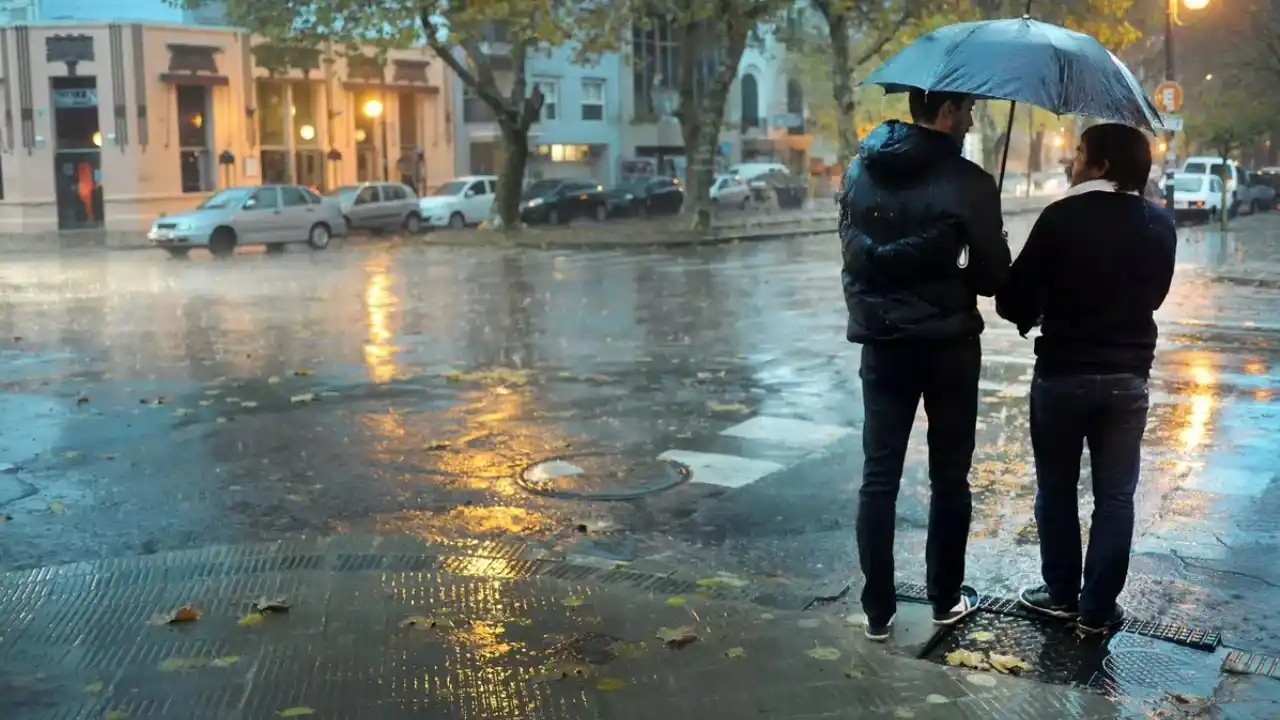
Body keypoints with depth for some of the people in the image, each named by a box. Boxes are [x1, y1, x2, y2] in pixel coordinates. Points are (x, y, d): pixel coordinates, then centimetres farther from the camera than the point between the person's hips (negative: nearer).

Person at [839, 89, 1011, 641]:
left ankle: (878, 609, 10)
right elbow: (993, 276, -8)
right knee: (948, 477, 11)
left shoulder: (860, 169, 2)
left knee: (878, 477, 7)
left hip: (881, 343, 4)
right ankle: (945, 598, 22)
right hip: (947, 346, -3)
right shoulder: (967, 183, -13)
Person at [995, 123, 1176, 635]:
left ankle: (1062, 594, 22)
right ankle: (1098, 608, 14)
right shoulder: (1161, 226, 1)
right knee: (1115, 496, 9)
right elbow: (1154, 294, 13)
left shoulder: (1062, 217, -14)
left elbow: (1013, 299, -12)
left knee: (1056, 488, 13)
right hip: (1128, 376, 3)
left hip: (1062, 373, -3)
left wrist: (1033, 316, 9)